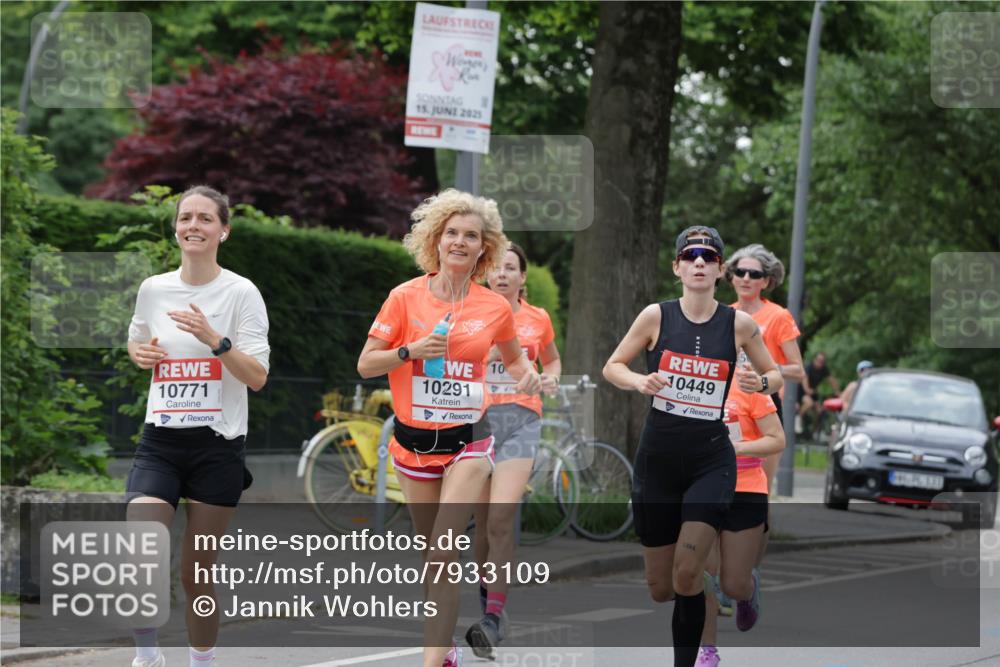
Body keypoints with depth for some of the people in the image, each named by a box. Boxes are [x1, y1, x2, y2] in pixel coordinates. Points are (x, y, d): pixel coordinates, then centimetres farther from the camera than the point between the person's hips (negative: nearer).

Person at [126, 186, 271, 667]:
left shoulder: (241, 292, -4)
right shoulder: (153, 289, 6)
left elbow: (257, 377, -9)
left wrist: (214, 339, -23)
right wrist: (138, 352, 2)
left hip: (218, 444, -2)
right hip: (160, 442, 2)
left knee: (197, 575, 4)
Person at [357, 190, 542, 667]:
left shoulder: (495, 308, 0)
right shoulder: (406, 297, -4)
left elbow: (512, 358, 20)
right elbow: (366, 364, -2)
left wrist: (527, 374, -2)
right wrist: (410, 351, -19)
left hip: (467, 440, -1)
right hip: (415, 442, 1)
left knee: (443, 556, -14)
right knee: (434, 556, 11)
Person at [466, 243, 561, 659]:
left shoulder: (538, 320, 8)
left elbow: (552, 359, 26)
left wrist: (551, 379, 5)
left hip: (520, 421, -1)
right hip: (478, 418, 1)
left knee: (501, 517, -16)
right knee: (483, 519, 7)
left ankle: (494, 618, -18)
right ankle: (486, 600, 27)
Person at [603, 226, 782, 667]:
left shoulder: (739, 324, -2)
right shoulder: (656, 316, -3)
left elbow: (776, 375, 10)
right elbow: (612, 367, 6)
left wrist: (761, 383, -13)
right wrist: (639, 382, -15)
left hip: (711, 460, -1)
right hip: (657, 459, 1)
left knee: (686, 577, -19)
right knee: (661, 590, 6)